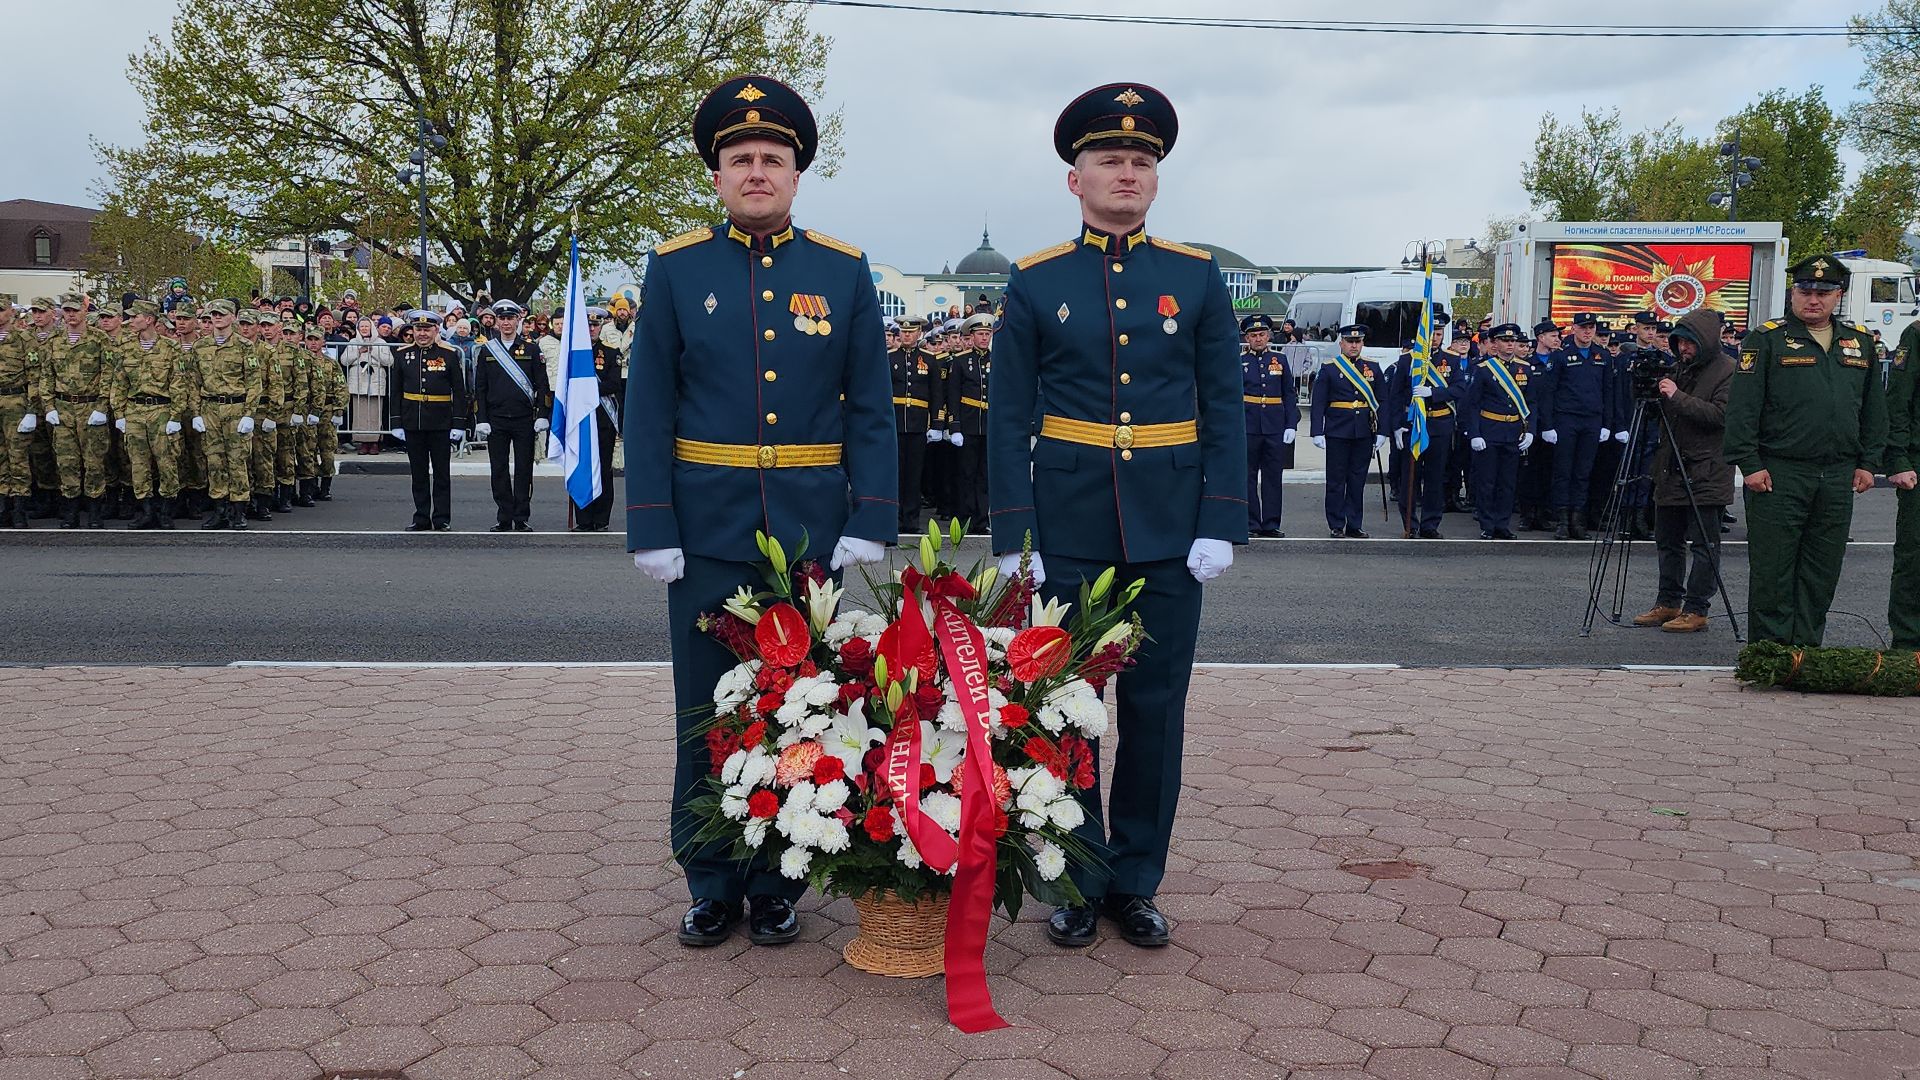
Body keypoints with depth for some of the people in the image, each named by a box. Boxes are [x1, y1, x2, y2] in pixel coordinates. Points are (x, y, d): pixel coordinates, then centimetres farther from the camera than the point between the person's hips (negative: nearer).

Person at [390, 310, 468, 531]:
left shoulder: (450, 354, -1)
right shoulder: (402, 354, 6)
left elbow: (459, 392, -1)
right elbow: (396, 392, 9)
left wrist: (459, 424, -7)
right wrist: (397, 423, 4)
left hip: (441, 423, -3)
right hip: (412, 424, 3)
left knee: (441, 472, 2)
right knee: (418, 473, 8)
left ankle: (442, 519, 8)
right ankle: (421, 518, 15)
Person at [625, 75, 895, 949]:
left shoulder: (844, 272, 4)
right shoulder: (676, 269, 3)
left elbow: (870, 410, 3)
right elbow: (648, 409, 0)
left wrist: (868, 524, -6)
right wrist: (652, 531, -7)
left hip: (810, 530, 1)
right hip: (708, 530, 0)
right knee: (708, 711, 7)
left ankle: (777, 883, 22)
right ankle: (712, 884, 21)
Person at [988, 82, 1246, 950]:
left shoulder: (1197, 277, 5)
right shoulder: (1035, 283, 2)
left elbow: (1225, 410, 3)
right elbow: (1009, 418, 1)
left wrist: (1221, 522, -6)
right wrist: (1012, 537, -6)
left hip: (1169, 533, 1)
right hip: (1069, 533, -1)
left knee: (1156, 710, 7)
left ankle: (1137, 883, 21)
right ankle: (1079, 884, 19)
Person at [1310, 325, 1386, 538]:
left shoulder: (1372, 368, 10)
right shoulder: (1328, 368, 1)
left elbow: (1380, 403, 9)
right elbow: (1318, 403, -2)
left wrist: (1381, 432, 2)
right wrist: (1318, 432, -10)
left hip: (1364, 434, 3)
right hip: (1337, 433, -3)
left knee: (1358, 480, 6)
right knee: (1336, 480, 1)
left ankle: (1354, 526, 13)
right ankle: (1336, 526, 8)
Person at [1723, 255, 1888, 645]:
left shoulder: (1860, 343, 14)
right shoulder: (1767, 340, -2)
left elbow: (1874, 408, 19)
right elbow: (1742, 407, -7)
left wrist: (1868, 462, 11)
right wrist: (1749, 464, -13)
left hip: (1838, 478, 5)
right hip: (1778, 476, -5)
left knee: (1822, 572, 9)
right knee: (1772, 569, -1)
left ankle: (1807, 649, 18)